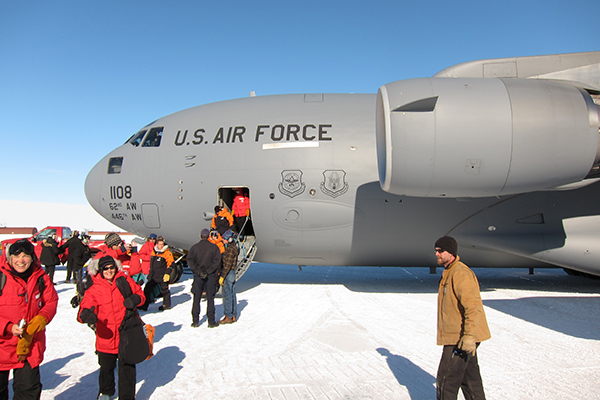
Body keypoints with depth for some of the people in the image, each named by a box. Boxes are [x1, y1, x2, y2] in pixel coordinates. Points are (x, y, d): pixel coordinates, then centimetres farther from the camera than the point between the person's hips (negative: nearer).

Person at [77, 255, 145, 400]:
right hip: (106, 337, 1)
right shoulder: (94, 290, -5)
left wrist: (135, 299, -14)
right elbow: (84, 309, -13)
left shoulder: (125, 281, -2)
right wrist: (86, 315, -36)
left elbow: (140, 294, 8)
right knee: (106, 367, 20)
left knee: (127, 368, 7)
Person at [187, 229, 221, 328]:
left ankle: (195, 321, 11)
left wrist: (198, 271, -10)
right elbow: (217, 261, -10)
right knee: (210, 298, 5)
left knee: (196, 299, 10)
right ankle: (211, 321, 6)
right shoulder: (214, 247, -2)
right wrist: (208, 271, -10)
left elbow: (190, 261, -7)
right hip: (210, 276, -1)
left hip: (198, 276, 1)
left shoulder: (194, 247, 2)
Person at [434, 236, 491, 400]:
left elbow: (473, 307, -26)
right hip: (464, 338, 10)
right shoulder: (448, 273, 14)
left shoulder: (461, 273, -19)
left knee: (446, 381, -3)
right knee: (470, 379, 18)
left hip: (461, 339, -10)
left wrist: (469, 336, -30)